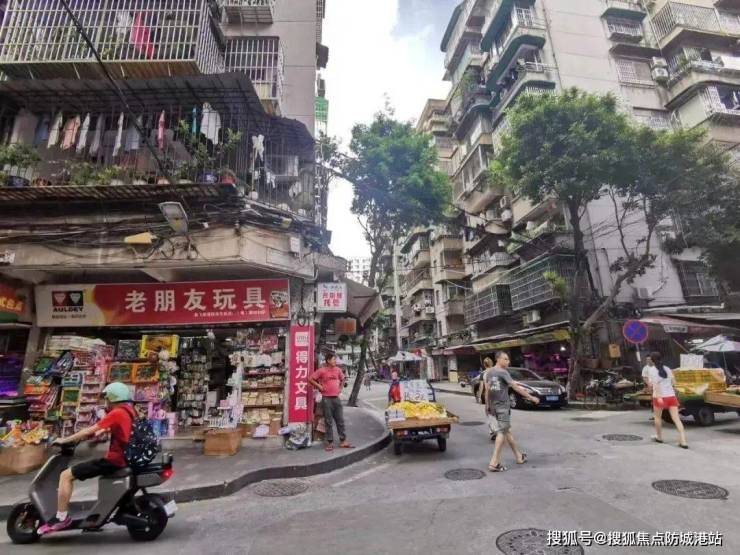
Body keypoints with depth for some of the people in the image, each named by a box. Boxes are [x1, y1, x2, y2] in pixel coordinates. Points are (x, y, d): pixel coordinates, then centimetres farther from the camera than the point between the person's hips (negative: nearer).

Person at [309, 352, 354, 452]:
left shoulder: (338, 370, 6)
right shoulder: (322, 371, -9)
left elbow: (342, 379, 24)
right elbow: (310, 379, -8)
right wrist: (319, 387, -9)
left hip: (336, 398, 5)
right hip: (326, 399, -5)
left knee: (340, 420, 8)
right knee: (329, 422, 3)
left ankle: (343, 441, 17)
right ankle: (330, 443, 13)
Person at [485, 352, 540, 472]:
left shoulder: (489, 372, 8)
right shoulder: (503, 372, -14)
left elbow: (487, 389, 10)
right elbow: (516, 387, -14)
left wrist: (487, 405, 16)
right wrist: (531, 397, -7)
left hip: (493, 406, 7)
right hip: (502, 406, -7)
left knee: (507, 431, 17)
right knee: (502, 433, -2)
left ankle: (519, 456, 32)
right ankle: (494, 463, -3)